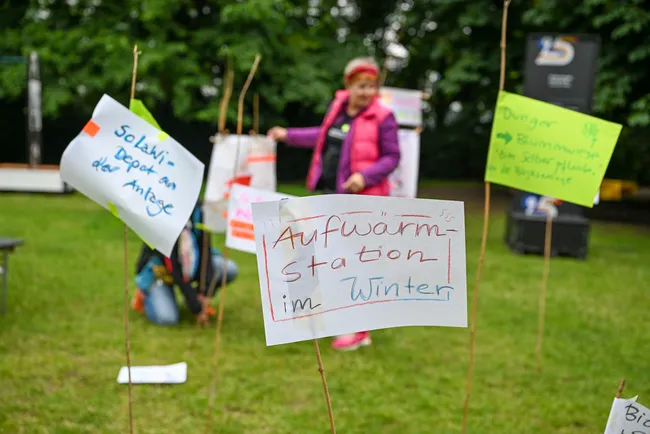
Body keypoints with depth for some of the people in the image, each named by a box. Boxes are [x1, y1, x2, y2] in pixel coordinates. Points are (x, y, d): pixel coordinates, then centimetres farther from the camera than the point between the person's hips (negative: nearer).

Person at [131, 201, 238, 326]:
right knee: (166, 318, -24)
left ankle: (201, 298, 8)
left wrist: (205, 293, -25)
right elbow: (177, 273, -30)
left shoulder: (198, 212, -17)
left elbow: (205, 253, -16)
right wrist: (196, 308, -30)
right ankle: (145, 292, 8)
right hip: (160, 269, -5)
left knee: (230, 269, -18)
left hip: (194, 263, 5)